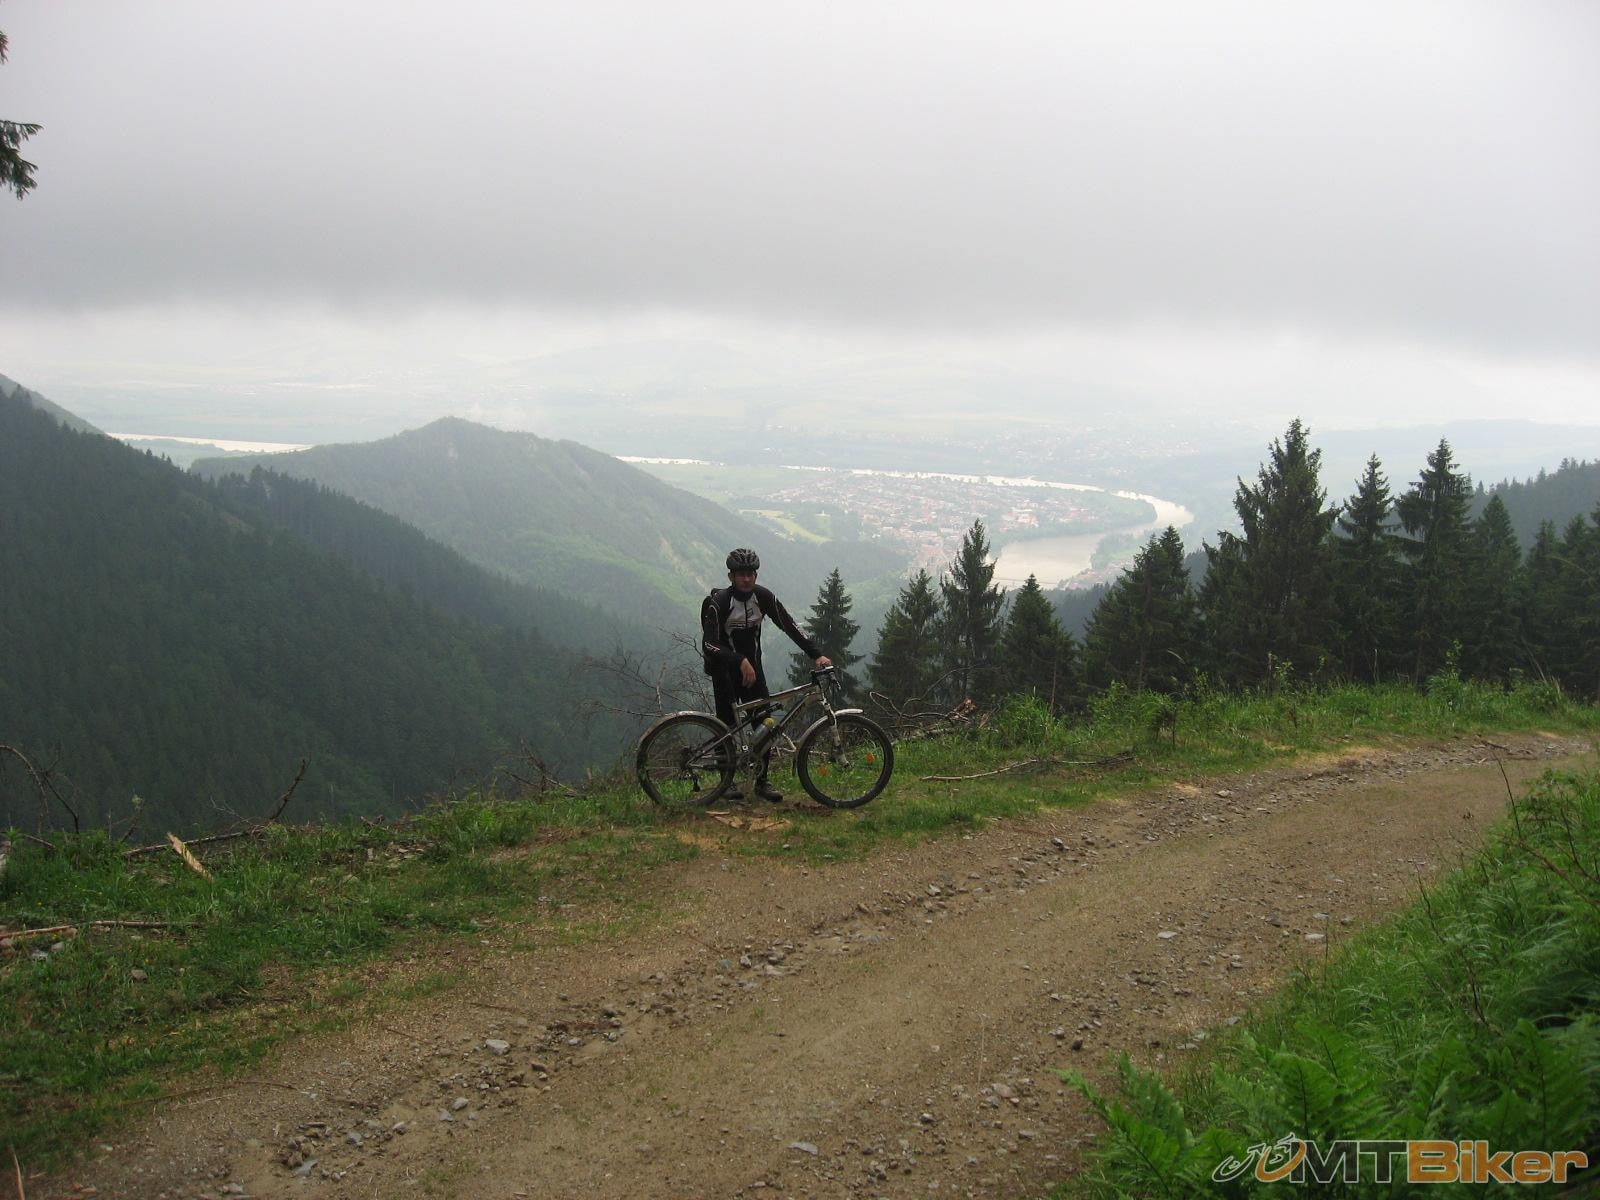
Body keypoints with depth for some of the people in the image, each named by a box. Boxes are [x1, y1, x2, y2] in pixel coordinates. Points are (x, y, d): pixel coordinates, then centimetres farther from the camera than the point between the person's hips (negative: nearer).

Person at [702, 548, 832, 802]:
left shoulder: (763, 597, -5)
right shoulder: (719, 602, -19)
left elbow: (789, 625, -4)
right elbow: (709, 643, -26)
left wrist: (817, 654, -14)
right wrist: (740, 661, -38)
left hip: (752, 666, 4)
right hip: (725, 670, -4)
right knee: (728, 726, -4)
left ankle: (762, 781, 5)